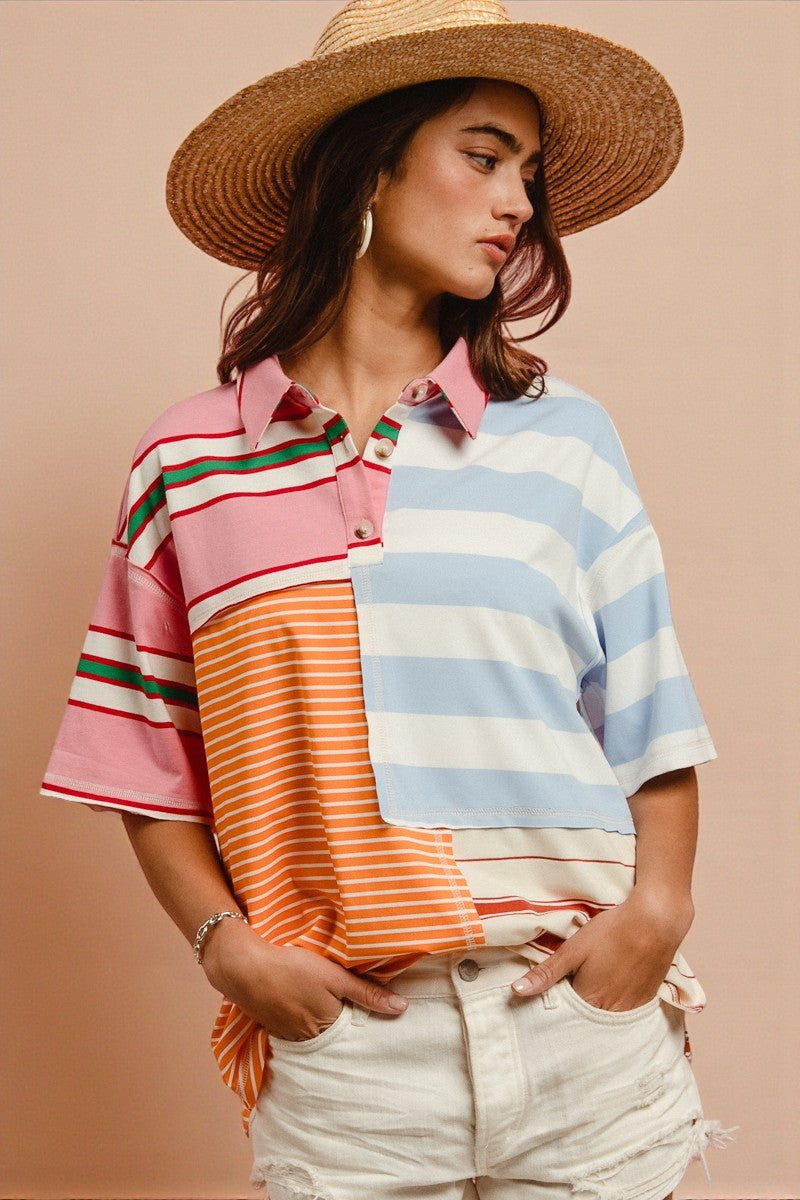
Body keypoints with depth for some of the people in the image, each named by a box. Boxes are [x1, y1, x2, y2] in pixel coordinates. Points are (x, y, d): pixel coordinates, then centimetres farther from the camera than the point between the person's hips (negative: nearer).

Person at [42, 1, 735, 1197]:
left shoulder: (562, 438, 5)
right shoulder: (190, 461, 4)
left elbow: (651, 727, 7)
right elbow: (150, 765, 6)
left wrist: (659, 912, -7)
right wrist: (226, 943, -6)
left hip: (579, 1024, 1)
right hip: (341, 1049, -1)